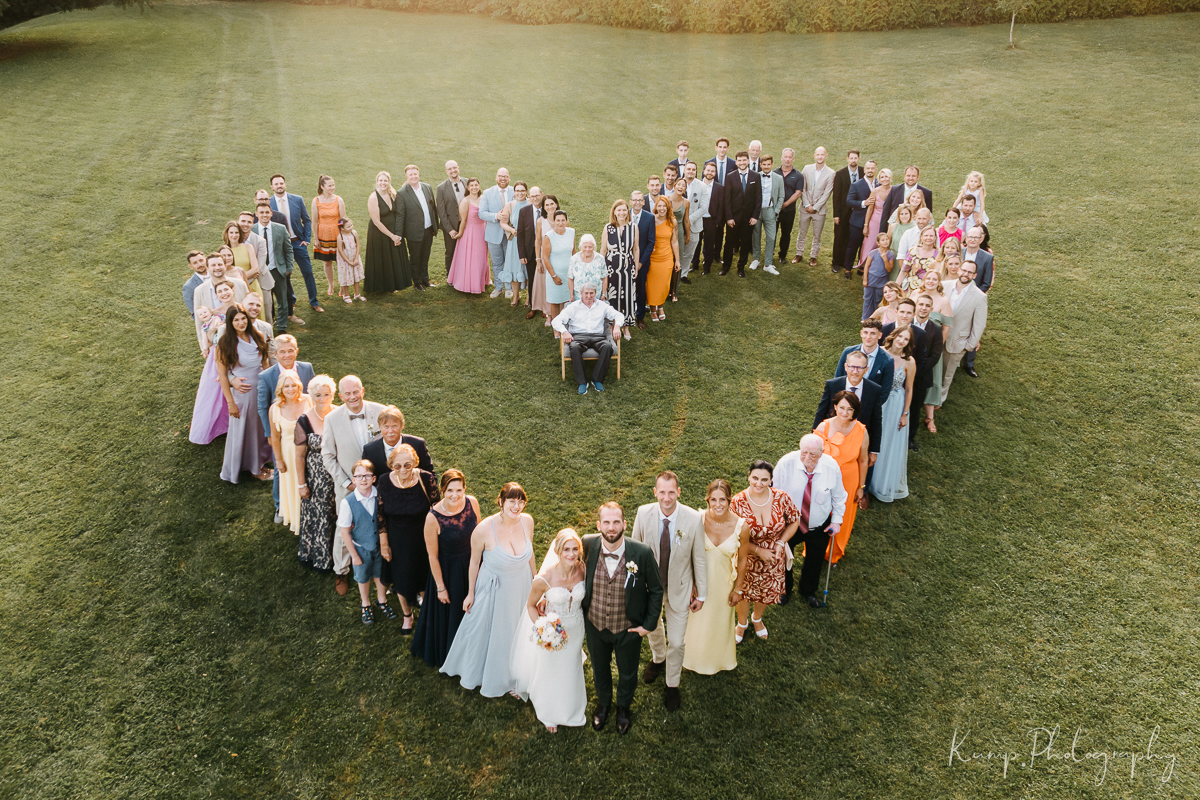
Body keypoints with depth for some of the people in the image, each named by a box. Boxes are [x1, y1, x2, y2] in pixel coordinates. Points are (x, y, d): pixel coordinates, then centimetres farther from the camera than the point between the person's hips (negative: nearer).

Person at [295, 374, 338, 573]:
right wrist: (301, 484, -2)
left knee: (339, 515, 14)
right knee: (317, 516, 13)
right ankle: (318, 556, 34)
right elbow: (300, 455, -6)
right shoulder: (304, 421, -14)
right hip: (316, 477, -2)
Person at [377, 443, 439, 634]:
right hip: (397, 540, 1)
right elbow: (381, 514, -5)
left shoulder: (427, 479, -23)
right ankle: (407, 616, 48)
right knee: (401, 578, 19)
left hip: (423, 538, -1)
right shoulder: (384, 481, -18)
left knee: (423, 576, 20)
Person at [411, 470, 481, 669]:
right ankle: (444, 655, 50)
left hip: (471, 564, 4)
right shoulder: (433, 518, -31)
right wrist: (440, 587, -10)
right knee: (447, 613, 19)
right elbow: (432, 556, -18)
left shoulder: (472, 503, -19)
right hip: (448, 569, -4)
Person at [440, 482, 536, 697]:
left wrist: (535, 580, 12)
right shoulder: (484, 530, -30)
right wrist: (471, 593, -3)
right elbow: (475, 562, -13)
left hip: (521, 586, 4)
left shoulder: (527, 521, -18)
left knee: (516, 630, 24)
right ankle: (474, 671, 51)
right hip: (494, 589, -4)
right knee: (483, 630, 20)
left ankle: (510, 673, 53)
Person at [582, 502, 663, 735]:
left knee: (628, 672, 25)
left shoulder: (642, 553, -27)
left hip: (628, 628, -1)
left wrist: (649, 624, -9)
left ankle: (624, 705, 57)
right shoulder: (588, 545, -22)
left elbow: (656, 590, -10)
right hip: (595, 626, 1)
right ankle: (603, 702, 60)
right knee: (599, 669, 28)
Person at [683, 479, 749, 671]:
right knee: (697, 621, 23)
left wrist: (737, 590, 1)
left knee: (721, 622, 26)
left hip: (724, 582, 0)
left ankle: (720, 659, 57)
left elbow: (742, 559, -8)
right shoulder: (699, 520, -24)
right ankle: (698, 658, 55)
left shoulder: (740, 526, -23)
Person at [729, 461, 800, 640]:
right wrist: (759, 551, -21)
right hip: (746, 557, -2)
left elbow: (794, 521, -3)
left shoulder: (781, 498, -20)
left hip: (774, 557, 2)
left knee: (768, 592, 24)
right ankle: (742, 623, 52)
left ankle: (757, 619, 58)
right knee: (743, 592, 20)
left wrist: (781, 543, -14)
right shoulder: (738, 502, -25)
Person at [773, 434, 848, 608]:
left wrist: (837, 520, -2)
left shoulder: (831, 466, -21)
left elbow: (839, 496, -3)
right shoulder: (786, 463, -27)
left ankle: (808, 591, 54)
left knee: (815, 561, 22)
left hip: (819, 526, 1)